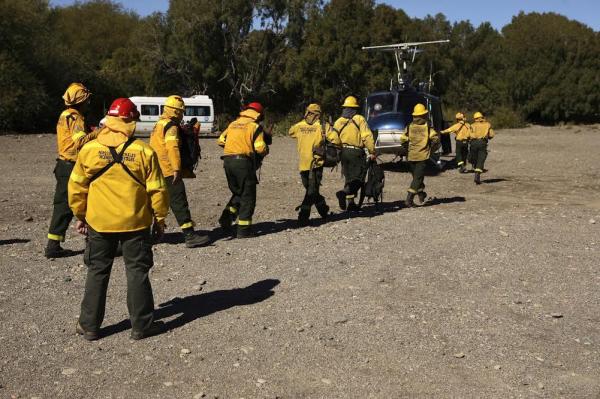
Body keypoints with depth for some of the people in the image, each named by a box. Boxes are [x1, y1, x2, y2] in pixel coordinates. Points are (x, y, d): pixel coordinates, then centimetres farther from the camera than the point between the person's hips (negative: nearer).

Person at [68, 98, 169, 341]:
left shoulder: (89, 150, -4)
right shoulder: (144, 152, -9)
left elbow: (77, 187, 2)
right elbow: (157, 190, -5)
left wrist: (80, 216, 16)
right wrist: (160, 219, 8)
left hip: (99, 223, 2)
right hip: (136, 223, -1)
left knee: (97, 273, 13)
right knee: (137, 272, 9)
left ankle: (89, 326, 21)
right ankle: (142, 325, 15)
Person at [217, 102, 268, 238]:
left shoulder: (233, 124, 15)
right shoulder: (255, 126, -3)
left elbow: (221, 140, 15)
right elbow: (260, 148, -12)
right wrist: (265, 151, 10)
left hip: (228, 161, 6)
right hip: (243, 162, -6)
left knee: (237, 193, 23)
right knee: (248, 196, 4)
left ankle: (227, 217, 8)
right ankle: (243, 229, 2)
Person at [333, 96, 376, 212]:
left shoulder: (338, 121, 9)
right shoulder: (360, 119, -5)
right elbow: (367, 137, -12)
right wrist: (372, 152, -9)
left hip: (343, 152, 5)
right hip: (356, 152, -5)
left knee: (349, 178, 15)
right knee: (358, 177, -2)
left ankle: (350, 202, 14)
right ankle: (344, 192, -25)